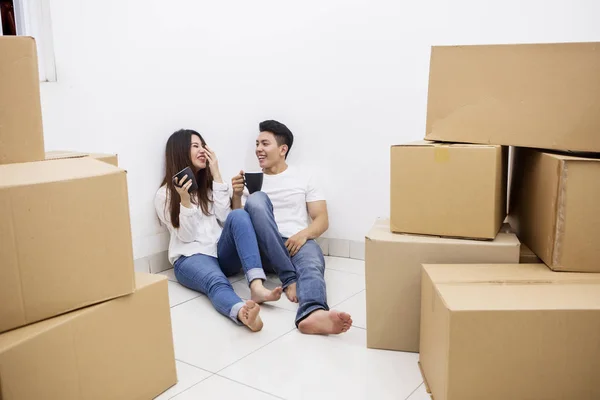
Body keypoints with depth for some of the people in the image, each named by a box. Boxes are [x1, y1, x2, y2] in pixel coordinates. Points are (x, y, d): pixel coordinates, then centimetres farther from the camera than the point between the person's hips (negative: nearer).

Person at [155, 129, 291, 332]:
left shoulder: (208, 183, 18)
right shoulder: (164, 195, 5)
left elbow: (224, 217, 1)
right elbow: (186, 236, -5)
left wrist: (216, 175, 0)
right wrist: (185, 201, -18)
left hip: (223, 253, 4)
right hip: (191, 258, -4)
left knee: (239, 215, -28)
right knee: (217, 283, -38)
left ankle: (256, 286, -47)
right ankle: (241, 313, -73)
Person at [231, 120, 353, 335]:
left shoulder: (302, 178, 14)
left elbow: (322, 220, 6)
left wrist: (304, 234, -15)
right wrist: (236, 196, -7)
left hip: (298, 243, 0)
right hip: (264, 249, 1)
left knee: (312, 265, -36)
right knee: (256, 199, -26)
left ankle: (312, 313, -72)